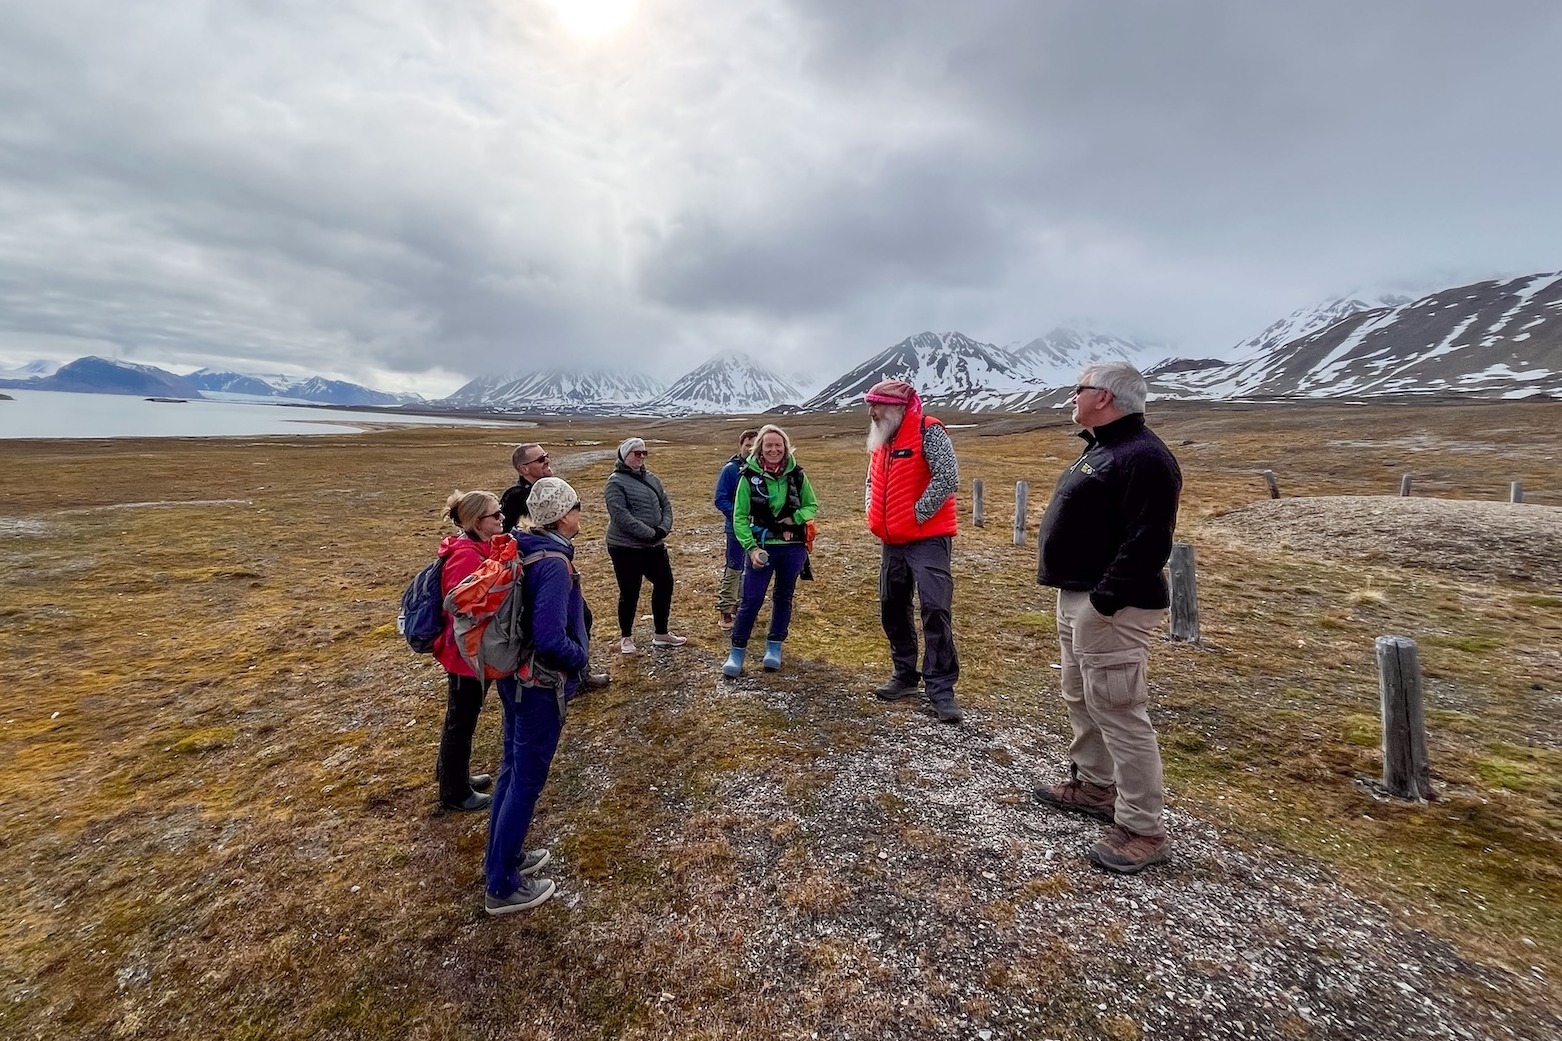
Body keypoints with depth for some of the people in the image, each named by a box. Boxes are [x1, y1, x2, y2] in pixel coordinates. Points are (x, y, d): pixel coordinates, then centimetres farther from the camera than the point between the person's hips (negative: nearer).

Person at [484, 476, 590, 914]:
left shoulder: (522, 549, 2)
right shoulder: (554, 562, -25)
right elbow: (550, 640, -31)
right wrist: (579, 656, -13)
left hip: (514, 676, 9)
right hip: (541, 684, -9)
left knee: (513, 768, 23)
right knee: (527, 779, 7)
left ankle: (501, 856, 42)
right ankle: (503, 887, 23)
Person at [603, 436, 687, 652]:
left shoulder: (650, 478, 10)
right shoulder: (616, 481, -12)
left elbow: (666, 505, 9)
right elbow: (621, 516, -22)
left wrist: (663, 529, -10)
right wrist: (650, 534, -22)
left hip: (655, 546, 7)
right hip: (626, 548, -7)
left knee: (665, 585, 12)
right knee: (629, 594, 4)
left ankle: (661, 634, 29)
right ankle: (626, 637, 26)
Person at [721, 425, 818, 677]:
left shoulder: (796, 474, -1)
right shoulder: (749, 476, -8)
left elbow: (812, 506, 8)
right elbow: (739, 517, -6)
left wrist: (794, 518, -12)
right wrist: (751, 548, -15)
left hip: (793, 547, 3)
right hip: (761, 547, -2)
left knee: (783, 597, 14)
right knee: (751, 600, -2)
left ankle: (774, 647, 30)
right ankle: (737, 651, 13)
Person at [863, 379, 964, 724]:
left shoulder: (928, 431, -12)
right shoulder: (881, 440, 14)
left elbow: (948, 479, -21)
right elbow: (873, 482, 25)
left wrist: (917, 515, -17)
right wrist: (874, 517, 9)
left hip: (927, 538, -8)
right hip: (892, 541, 9)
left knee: (936, 608, -12)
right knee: (892, 609, 12)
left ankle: (941, 688, -2)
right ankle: (905, 675, 26)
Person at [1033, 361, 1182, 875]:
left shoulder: (1143, 457, -18)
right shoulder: (1101, 448, 16)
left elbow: (1148, 543, -25)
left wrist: (1104, 601, -26)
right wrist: (1078, 598, 18)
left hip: (1109, 607, -11)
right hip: (1076, 597, 11)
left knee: (1117, 712, -3)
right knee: (1080, 698, 21)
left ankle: (1143, 831, 10)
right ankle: (1094, 785, 38)